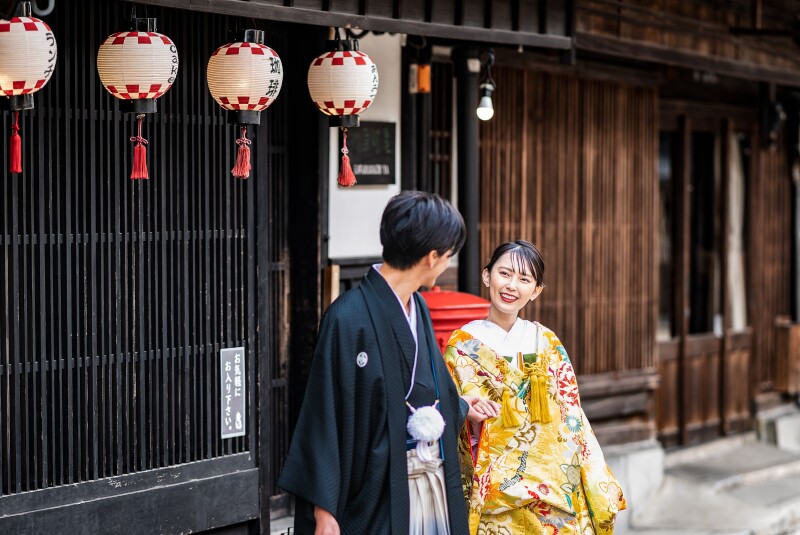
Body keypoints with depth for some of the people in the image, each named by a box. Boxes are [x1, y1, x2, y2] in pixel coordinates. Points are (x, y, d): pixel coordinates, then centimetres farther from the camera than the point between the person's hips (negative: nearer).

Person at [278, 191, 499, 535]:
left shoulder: (417, 307, 9)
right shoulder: (349, 318, -17)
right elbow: (326, 416, -17)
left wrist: (461, 407, 38)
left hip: (434, 479, 8)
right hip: (378, 491, -8)